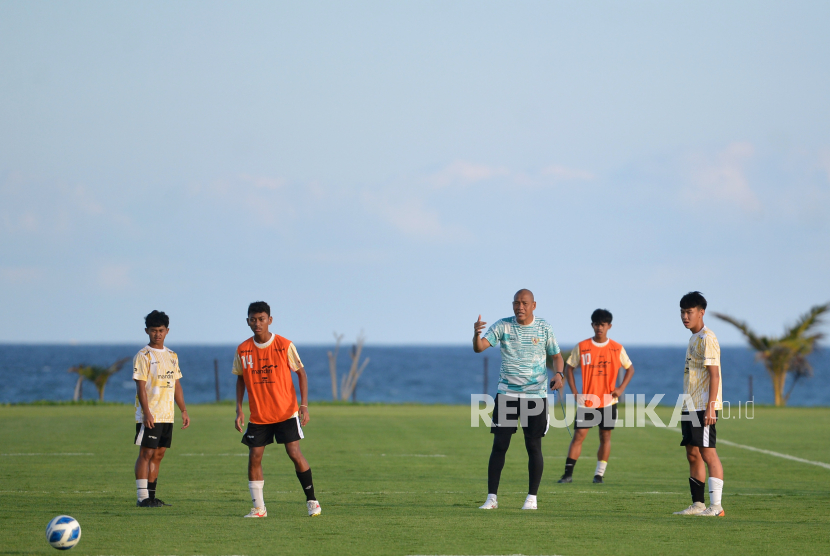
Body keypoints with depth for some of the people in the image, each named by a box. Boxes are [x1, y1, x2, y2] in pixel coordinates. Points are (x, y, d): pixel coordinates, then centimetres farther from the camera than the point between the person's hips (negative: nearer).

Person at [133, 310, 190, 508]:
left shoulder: (172, 355, 15)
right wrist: (146, 413, -20)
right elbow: (140, 386, -12)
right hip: (150, 416, -7)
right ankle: (142, 497, -6)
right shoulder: (143, 355, -6)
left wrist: (184, 411, 13)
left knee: (158, 454, 8)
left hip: (167, 416, 7)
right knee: (146, 454, -7)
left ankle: (151, 495, 12)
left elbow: (176, 385, 19)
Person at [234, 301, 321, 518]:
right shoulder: (243, 350, 0)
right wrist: (239, 409, 2)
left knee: (294, 453, -9)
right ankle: (258, 507, 7)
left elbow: (301, 373, -1)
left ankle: (311, 500, 5)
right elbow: (241, 379, 11)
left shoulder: (285, 345, -7)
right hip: (258, 415, 3)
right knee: (254, 457, -2)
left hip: (286, 412, -3)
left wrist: (304, 405, -10)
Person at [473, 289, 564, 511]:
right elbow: (479, 347, -12)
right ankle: (491, 497, 3)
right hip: (507, 394, 0)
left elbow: (555, 355, 10)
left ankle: (532, 498, 10)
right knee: (499, 445, -3)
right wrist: (476, 334, -35)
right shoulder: (503, 326, -1)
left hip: (536, 395, 0)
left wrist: (558, 374, -11)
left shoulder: (544, 328, 1)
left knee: (533, 446, 0)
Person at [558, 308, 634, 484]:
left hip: (608, 401, 1)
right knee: (578, 435, -7)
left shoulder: (617, 349, 1)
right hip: (586, 402, -1)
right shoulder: (581, 347, 0)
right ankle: (568, 473, -7)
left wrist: (621, 388, -3)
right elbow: (569, 367, 7)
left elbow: (630, 368, 12)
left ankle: (599, 474, 11)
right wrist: (574, 392, -2)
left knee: (605, 436, 3)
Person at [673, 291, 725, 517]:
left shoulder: (707, 338, -11)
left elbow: (714, 374, -17)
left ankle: (716, 506, -13)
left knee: (707, 452, -12)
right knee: (692, 454, 9)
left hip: (704, 406, -10)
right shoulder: (693, 338, 18)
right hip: (691, 406, 10)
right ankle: (698, 504, 13)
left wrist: (710, 407, -23)